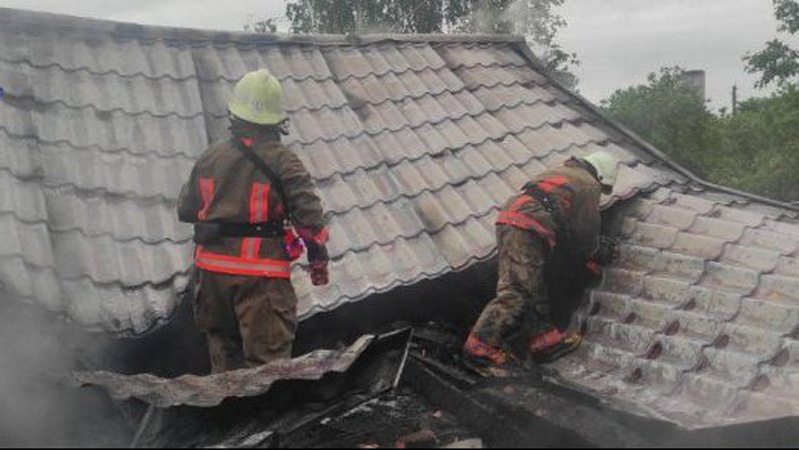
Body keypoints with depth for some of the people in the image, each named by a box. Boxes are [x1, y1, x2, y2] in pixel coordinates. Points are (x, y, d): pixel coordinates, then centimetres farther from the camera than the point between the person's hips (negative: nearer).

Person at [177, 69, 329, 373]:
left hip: (213, 269, 5)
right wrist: (318, 256, -2)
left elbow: (186, 210, 11)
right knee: (267, 357, 0)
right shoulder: (282, 161, -10)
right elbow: (309, 211, -14)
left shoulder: (210, 158, 3)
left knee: (223, 350, 22)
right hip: (262, 273, -5)